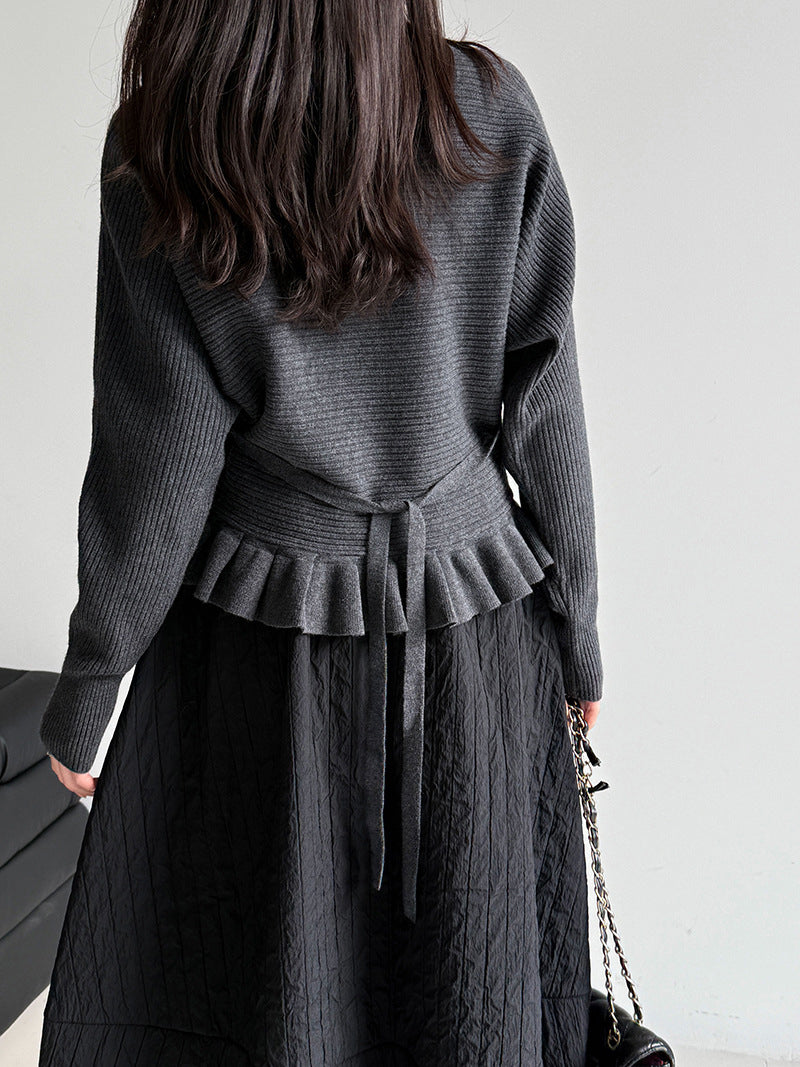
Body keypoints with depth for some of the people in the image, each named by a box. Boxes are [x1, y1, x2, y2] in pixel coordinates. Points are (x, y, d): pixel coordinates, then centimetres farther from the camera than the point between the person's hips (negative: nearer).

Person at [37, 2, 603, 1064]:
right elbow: (546, 413, -6)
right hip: (475, 619, 2)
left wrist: (85, 689, 3)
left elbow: (154, 472, -11)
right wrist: (577, 623, 8)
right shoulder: (494, 114, -10)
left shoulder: (159, 162, -15)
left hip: (260, 633, -1)